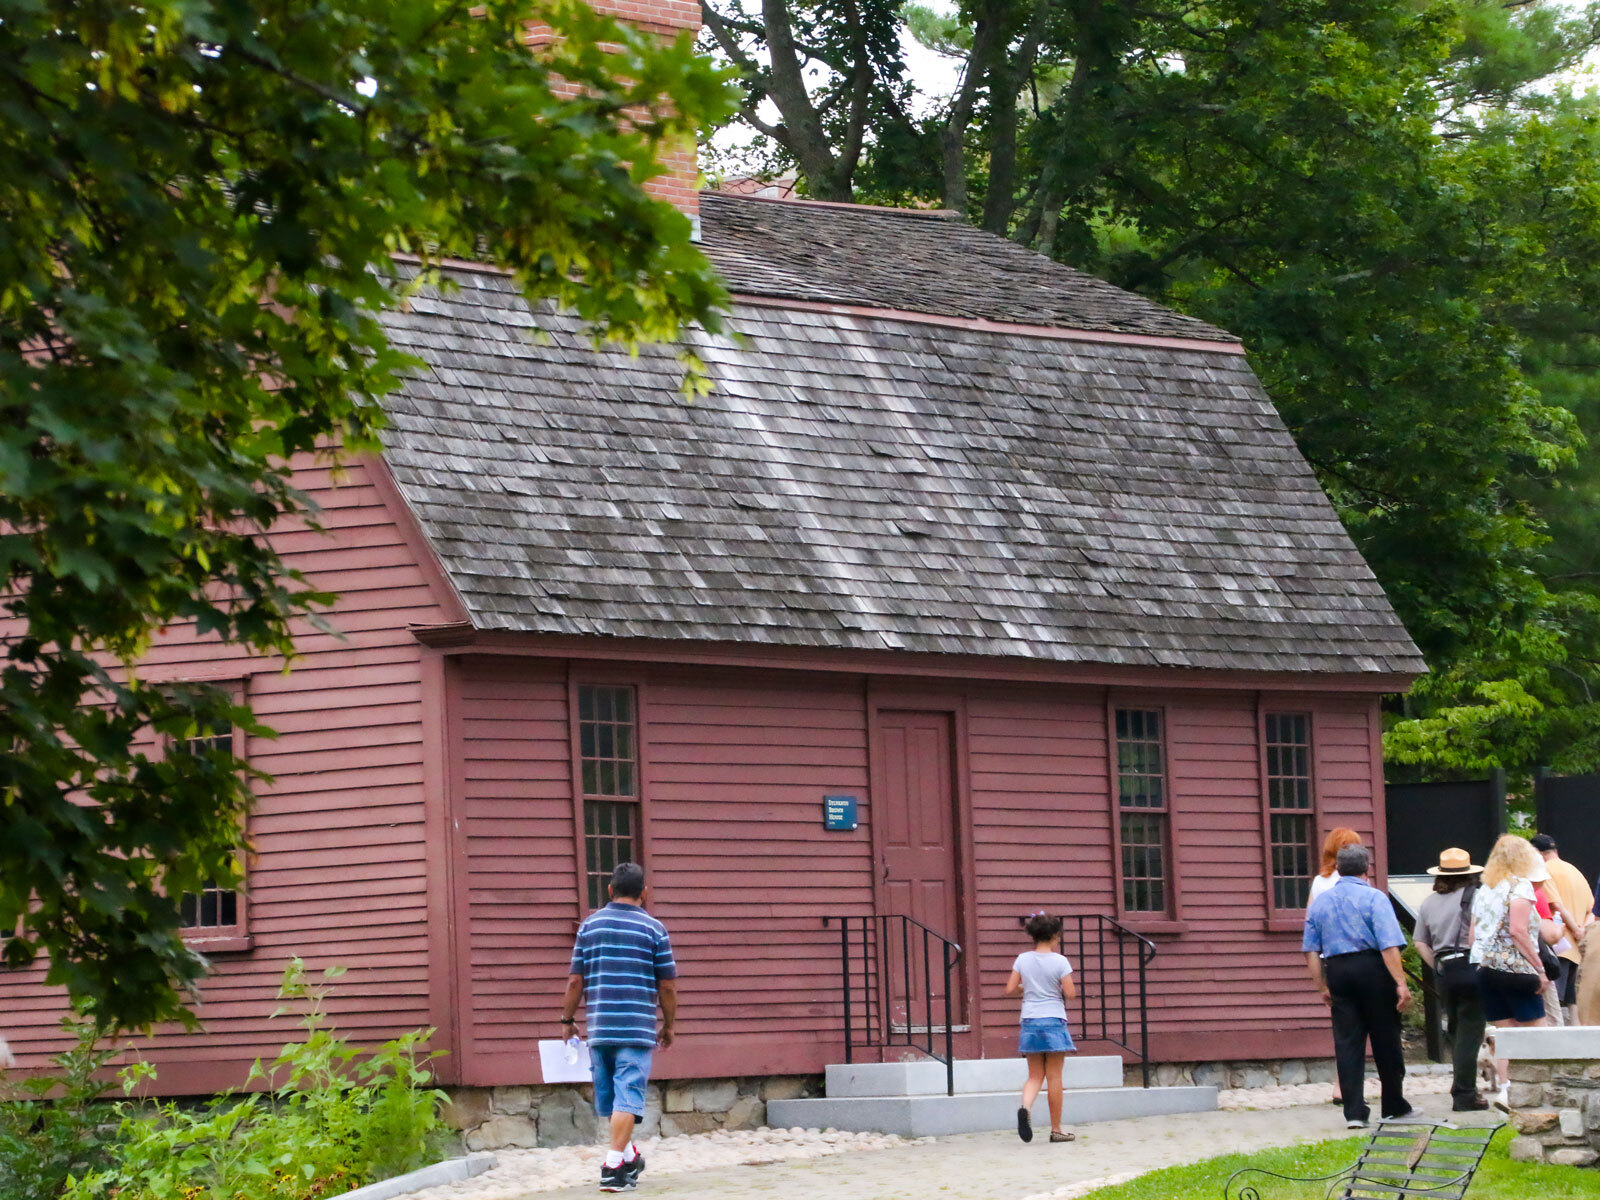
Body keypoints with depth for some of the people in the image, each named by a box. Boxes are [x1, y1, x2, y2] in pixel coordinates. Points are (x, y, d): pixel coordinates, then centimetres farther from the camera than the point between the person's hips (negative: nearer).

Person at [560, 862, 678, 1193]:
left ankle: (630, 1157, 28)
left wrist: (568, 1019, 17)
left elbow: (576, 980, 6)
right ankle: (613, 1166, -13)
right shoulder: (654, 929, -1)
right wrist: (668, 1026, 12)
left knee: (608, 1095, 16)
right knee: (627, 1094, -5)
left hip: (599, 1028, 3)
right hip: (638, 1029, -3)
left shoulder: (590, 925, 6)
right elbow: (667, 985, 0)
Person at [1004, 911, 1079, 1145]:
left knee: (1035, 1076, 9)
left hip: (1029, 1021, 3)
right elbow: (1070, 993, -11)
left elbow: (1010, 989, 2)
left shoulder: (1023, 959, 2)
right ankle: (1056, 1129, 9)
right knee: (1054, 1077, 4)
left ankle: (1025, 1107, -22)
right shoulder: (1059, 961, -8)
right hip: (1054, 1020, -3)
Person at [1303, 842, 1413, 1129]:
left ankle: (1354, 1112, -2)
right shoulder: (1374, 898, -7)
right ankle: (1394, 1107, 17)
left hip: (1336, 971, 4)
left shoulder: (1319, 902, 9)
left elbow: (1311, 950, 8)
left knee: (1347, 1041, 4)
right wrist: (1400, 984, -16)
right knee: (1386, 1041, 8)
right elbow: (1389, 945, -15)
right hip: (1372, 968, -4)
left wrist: (1323, 987, 13)